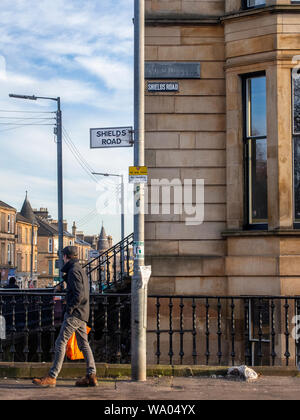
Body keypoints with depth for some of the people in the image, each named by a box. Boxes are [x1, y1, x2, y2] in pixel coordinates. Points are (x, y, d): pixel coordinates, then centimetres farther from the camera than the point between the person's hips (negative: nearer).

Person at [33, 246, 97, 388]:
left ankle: (52, 377, -9)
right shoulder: (80, 270, 18)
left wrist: (69, 309, -14)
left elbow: (79, 294, -22)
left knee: (61, 343, -8)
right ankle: (91, 376, 10)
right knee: (84, 344, 10)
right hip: (83, 314, 10)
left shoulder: (73, 271, -13)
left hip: (75, 313, -10)